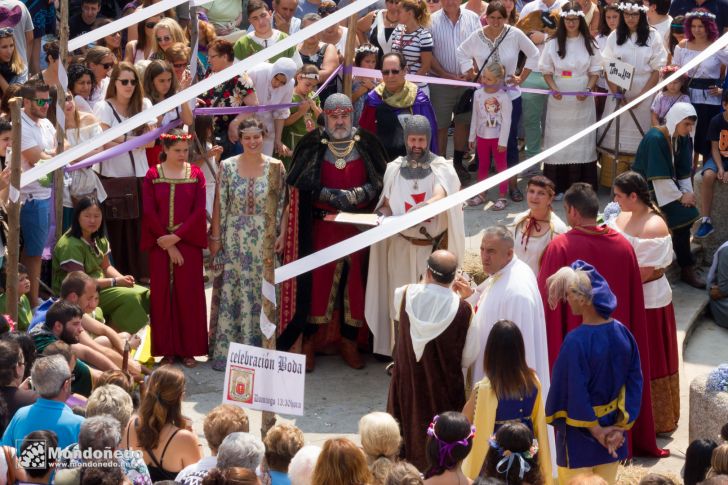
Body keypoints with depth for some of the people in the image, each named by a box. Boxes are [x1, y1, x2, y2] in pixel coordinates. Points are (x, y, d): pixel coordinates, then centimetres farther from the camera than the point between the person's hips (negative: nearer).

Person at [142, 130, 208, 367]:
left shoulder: (196, 174, 2)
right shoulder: (153, 175, 1)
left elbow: (199, 210, -3)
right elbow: (149, 212, -4)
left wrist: (176, 237, -13)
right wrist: (168, 244, -9)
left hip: (188, 243, 0)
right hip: (161, 245, 0)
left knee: (188, 294, 1)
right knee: (162, 294, 1)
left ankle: (188, 349, 7)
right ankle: (166, 349, 8)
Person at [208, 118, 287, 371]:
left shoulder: (276, 167, 0)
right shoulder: (227, 166, 0)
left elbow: (284, 203, 3)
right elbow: (219, 204, 1)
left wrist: (282, 234, -5)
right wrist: (215, 237, -1)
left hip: (264, 242, 0)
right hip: (233, 240, 0)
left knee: (261, 292, 3)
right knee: (230, 292, 1)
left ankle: (257, 349, 13)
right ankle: (225, 350, 8)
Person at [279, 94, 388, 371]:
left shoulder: (367, 143, 3)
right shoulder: (312, 145, 0)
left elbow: (380, 181, 1)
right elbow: (302, 182, -8)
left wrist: (358, 194, -16)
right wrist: (333, 196, -18)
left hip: (359, 226, 2)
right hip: (322, 225, -2)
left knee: (355, 280, 5)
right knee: (317, 279, -1)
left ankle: (349, 340, 17)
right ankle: (308, 340, 8)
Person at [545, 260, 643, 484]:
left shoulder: (576, 341, -24)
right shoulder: (622, 333, -6)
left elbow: (574, 392, -20)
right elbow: (635, 382, -2)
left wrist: (595, 430, -8)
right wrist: (621, 425, -1)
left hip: (579, 435, -5)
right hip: (612, 431, 5)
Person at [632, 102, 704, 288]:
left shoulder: (684, 139, 0)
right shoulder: (655, 139, -23)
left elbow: (684, 171, 5)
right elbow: (658, 177, -24)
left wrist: (687, 192, -11)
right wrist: (680, 196, -18)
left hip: (669, 185, 7)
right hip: (648, 188, -7)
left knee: (687, 214, -17)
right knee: (682, 214, -23)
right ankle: (687, 268, -13)